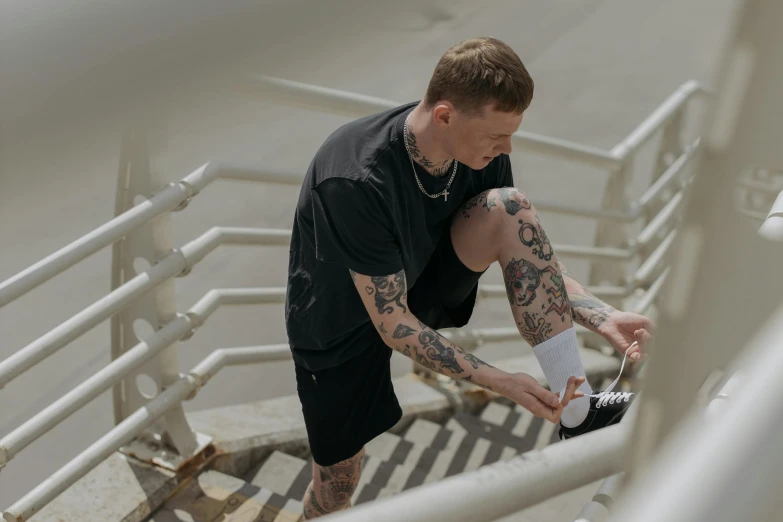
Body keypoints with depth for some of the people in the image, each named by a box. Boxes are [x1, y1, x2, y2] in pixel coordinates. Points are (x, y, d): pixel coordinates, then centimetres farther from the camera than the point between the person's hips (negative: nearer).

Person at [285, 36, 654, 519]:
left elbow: (527, 253, -6)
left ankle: (578, 415, -20)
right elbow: (393, 326, -29)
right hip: (340, 324, -4)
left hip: (419, 280, 4)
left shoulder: (482, 152, -18)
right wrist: (498, 381, -31)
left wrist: (604, 318, -19)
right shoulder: (358, 182, -36)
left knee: (510, 208, -23)